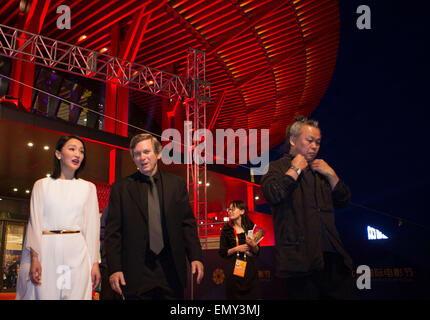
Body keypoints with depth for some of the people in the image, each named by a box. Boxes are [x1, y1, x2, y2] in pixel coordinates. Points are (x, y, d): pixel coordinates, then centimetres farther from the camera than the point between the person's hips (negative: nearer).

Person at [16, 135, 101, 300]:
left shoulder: (88, 187, 12)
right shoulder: (42, 185, 10)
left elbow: (92, 225, 8)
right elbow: (34, 222, 5)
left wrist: (95, 262, 1)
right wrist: (34, 257, -7)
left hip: (77, 252, 1)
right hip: (46, 250, 0)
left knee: (76, 294, -3)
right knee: (44, 295, -2)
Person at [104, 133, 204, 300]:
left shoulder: (176, 183, 7)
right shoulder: (120, 188, 3)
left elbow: (188, 223, 6)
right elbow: (113, 232, 1)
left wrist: (196, 257, -2)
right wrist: (114, 268, -5)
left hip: (171, 270, 2)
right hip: (136, 273, -1)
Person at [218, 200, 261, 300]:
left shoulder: (250, 227, 4)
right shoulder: (226, 229, 2)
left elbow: (257, 252, 8)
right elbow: (222, 252, 1)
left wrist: (253, 245, -12)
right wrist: (236, 249, -12)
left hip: (250, 269, 1)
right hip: (234, 269, -1)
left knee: (253, 296, 1)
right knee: (235, 296, 1)